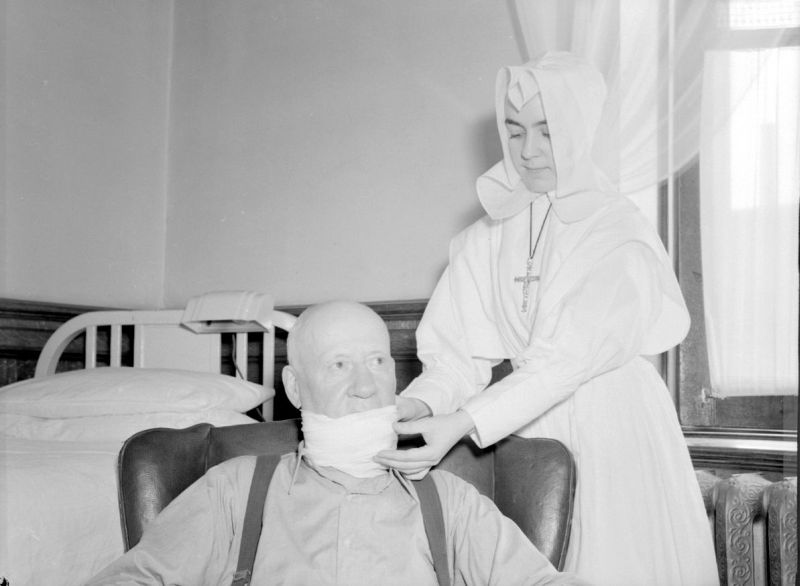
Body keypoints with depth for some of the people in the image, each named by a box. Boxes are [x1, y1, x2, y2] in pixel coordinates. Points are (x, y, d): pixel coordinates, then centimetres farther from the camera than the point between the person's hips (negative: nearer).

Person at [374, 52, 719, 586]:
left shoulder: (620, 233, -11)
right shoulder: (487, 237, 3)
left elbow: (568, 359, -21)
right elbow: (459, 350, -1)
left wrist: (464, 423, -31)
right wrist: (418, 404, -22)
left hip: (613, 433, -3)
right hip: (527, 429, 3)